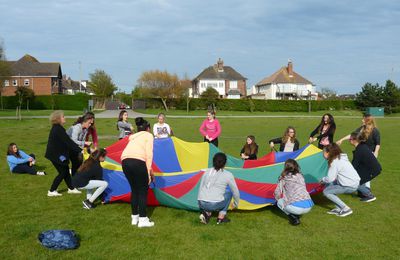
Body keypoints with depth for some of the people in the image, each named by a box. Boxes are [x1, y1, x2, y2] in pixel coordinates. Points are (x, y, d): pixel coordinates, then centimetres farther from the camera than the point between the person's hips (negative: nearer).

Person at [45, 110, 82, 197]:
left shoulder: (56, 128, 10)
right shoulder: (58, 129, -22)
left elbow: (66, 141, 13)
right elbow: (68, 142, -24)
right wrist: (80, 150, -22)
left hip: (56, 153, 10)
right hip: (56, 155, -10)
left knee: (66, 170, 16)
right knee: (62, 172, 1)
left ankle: (71, 188, 26)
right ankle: (51, 191, 10)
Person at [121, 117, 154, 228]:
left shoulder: (134, 137, 33)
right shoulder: (148, 135, 14)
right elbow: (148, 154, 0)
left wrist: (148, 169, 37)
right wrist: (148, 171, 1)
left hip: (125, 161, 6)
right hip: (137, 161, -6)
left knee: (134, 189, 21)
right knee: (143, 190, 9)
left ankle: (134, 218, 28)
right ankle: (143, 220, 12)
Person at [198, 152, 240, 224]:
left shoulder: (207, 172, 15)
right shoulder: (228, 174, 5)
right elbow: (235, 192, 15)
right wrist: (235, 204, 35)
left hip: (202, 204, 4)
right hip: (215, 205, -4)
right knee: (229, 192, 24)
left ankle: (207, 213, 11)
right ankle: (221, 217, 19)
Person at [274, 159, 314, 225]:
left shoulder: (284, 177, 6)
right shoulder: (300, 176, 20)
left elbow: (277, 193, 8)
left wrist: (278, 200, 32)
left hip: (296, 207, -6)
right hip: (308, 207, 6)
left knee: (279, 202, 22)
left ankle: (293, 217, 3)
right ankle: (297, 215, 15)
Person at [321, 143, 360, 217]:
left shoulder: (335, 162, -18)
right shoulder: (340, 158, 11)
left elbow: (330, 179, -20)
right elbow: (334, 175, 16)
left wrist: (323, 179, 0)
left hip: (350, 186, -9)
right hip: (354, 181, 9)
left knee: (326, 191, -3)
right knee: (328, 185, 14)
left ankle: (345, 209, -2)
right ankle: (338, 208, 14)